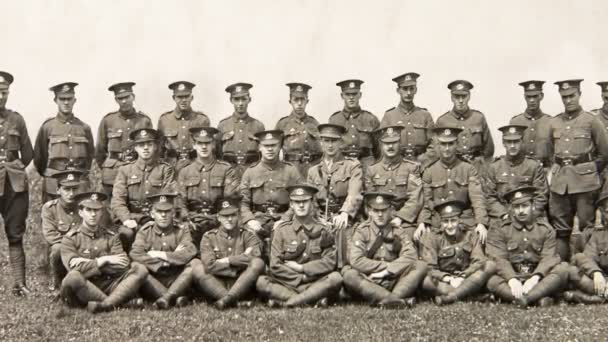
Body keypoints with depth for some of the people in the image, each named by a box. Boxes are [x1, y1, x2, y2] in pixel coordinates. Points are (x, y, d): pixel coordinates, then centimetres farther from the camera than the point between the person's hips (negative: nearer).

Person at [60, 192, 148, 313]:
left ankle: (105, 304, -36)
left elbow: (123, 266, -3)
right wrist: (104, 260, -9)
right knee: (73, 277, -36)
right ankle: (122, 302, -27)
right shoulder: (70, 239, 5)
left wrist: (88, 263, -8)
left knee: (140, 269, -16)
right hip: (82, 290, -3)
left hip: (108, 285, 3)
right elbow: (75, 268, -12)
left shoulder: (111, 237, 12)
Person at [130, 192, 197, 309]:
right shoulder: (145, 232, 4)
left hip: (177, 282, 0)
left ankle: (166, 297, -36)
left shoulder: (181, 231, 4)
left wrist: (160, 255, -15)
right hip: (153, 284, 0)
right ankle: (175, 298, -36)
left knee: (194, 264, -24)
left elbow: (190, 252, -16)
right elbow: (135, 255, -15)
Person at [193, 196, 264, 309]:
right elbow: (209, 265, -11)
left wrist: (227, 260, -10)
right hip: (217, 287, 1)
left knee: (258, 263, -24)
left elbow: (254, 257, -15)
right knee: (197, 269, -24)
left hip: (241, 287, 0)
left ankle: (226, 300, -33)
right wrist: (241, 259, -11)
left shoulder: (247, 236, 6)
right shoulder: (209, 237, 6)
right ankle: (236, 302, -34)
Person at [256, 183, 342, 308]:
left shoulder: (322, 230, 6)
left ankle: (285, 301, -29)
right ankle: (315, 299, -29)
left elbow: (329, 262, -3)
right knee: (260, 282, -26)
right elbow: (275, 266, -1)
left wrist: (300, 268, -7)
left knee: (336, 278, -29)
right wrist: (301, 277, -7)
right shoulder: (282, 229, 6)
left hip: (316, 285, 0)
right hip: (287, 284, 0)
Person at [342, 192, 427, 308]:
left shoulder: (398, 232, 8)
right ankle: (396, 300, -41)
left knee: (421, 266, -17)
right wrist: (386, 266, -11)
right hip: (368, 284, -2)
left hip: (393, 283, 2)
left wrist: (388, 271, -18)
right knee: (347, 273, -31)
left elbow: (411, 256, -8)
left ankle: (388, 300, -34)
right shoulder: (362, 231, 1)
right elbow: (356, 260, -13)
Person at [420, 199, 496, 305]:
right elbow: (429, 268, -9)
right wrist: (449, 279, -25)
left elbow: (479, 262, -6)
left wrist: (461, 277, -23)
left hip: (467, 281, 2)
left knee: (491, 265, -22)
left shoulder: (471, 237, 6)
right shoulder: (432, 238, 0)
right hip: (442, 282, -2)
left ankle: (451, 296, -32)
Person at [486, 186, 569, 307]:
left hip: (539, 278, 1)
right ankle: (539, 298, -41)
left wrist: (535, 278, -25)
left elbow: (549, 258, -4)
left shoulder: (546, 229, 9)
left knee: (563, 268, -25)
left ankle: (526, 297, -40)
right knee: (492, 281, -31)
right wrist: (512, 280, -28)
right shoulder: (500, 230, 7)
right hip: (511, 278, -1)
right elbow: (499, 259, -7)